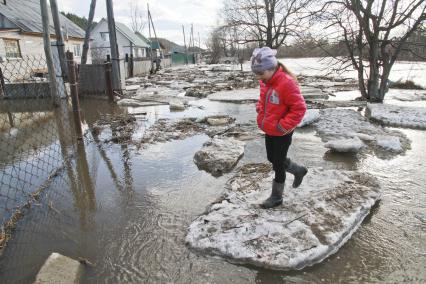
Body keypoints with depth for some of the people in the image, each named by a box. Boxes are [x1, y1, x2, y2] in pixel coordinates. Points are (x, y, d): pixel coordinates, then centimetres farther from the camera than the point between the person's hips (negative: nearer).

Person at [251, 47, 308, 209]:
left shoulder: (287, 83, -25)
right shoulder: (265, 81, 0)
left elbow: (299, 108, -22)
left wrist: (283, 126, -23)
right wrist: (260, 114, 3)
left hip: (281, 133, -8)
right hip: (268, 130, 8)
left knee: (278, 164, 6)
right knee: (272, 159, 21)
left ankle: (276, 197, 25)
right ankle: (298, 171, 44)